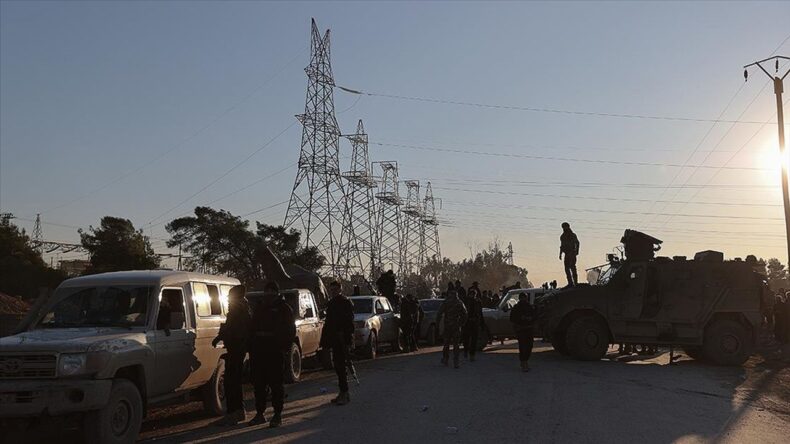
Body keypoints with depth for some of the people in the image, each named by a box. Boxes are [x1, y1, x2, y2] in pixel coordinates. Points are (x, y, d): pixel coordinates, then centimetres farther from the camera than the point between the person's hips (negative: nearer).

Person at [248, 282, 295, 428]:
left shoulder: (284, 308, 0)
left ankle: (278, 415, 5)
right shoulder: (259, 306, 16)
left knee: (276, 383, -2)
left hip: (275, 351, -5)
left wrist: (285, 347, -13)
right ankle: (259, 413, 20)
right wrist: (251, 347, 8)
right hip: (258, 350, 5)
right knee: (259, 383, 10)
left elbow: (290, 330, -2)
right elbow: (253, 327, 18)